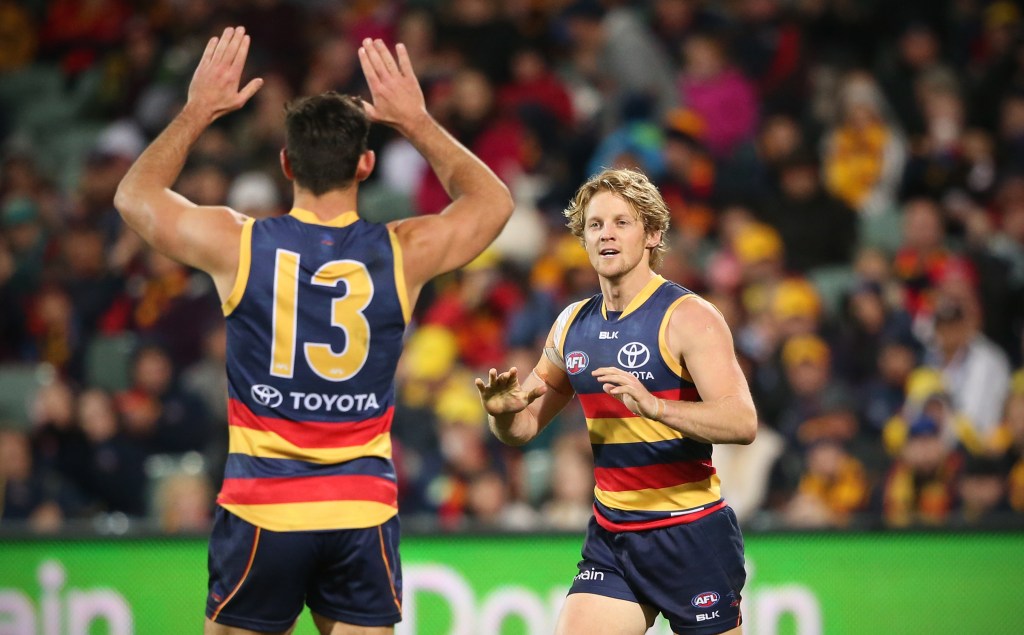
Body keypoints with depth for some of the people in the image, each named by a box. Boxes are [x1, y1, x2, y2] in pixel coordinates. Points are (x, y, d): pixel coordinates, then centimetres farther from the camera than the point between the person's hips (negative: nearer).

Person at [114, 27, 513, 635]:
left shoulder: (237, 245, -6)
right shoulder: (402, 253, -4)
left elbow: (135, 195, 15)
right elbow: (494, 201, 19)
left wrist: (198, 111, 21)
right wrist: (417, 120, 19)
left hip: (261, 511, -1)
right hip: (364, 510, 1)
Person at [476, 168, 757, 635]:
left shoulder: (688, 317, -10)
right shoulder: (573, 325, 9)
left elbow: (742, 422, -22)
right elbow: (523, 427, 19)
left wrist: (653, 405, -37)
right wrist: (503, 411, -6)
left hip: (691, 538, -5)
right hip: (610, 540, 5)